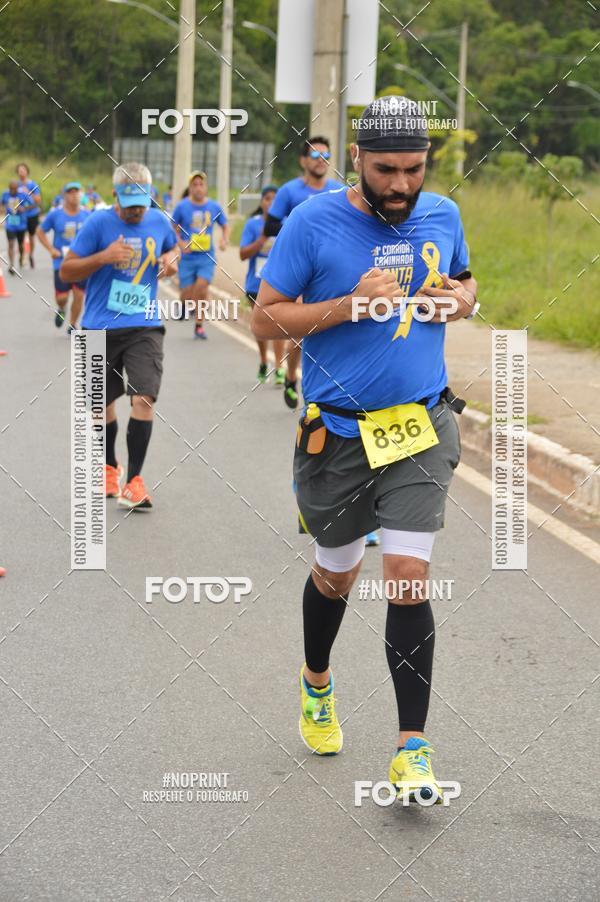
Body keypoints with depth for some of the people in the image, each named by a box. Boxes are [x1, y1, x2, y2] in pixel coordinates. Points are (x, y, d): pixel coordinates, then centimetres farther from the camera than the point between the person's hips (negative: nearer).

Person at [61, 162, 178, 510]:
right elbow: (66, 272, -7)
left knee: (144, 398, -15)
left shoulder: (159, 221, 2)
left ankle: (134, 480, -8)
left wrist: (172, 260, -1)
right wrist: (103, 257, -22)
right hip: (101, 329, -1)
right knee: (104, 403, 11)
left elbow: (173, 249, 23)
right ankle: (110, 466, 36)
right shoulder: (98, 223, -9)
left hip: (145, 327, 1)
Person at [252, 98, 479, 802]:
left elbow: (464, 283, 22)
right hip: (339, 432, -1)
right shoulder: (314, 222, -9)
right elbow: (265, 318, -6)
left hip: (422, 426, 1)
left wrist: (458, 301, -3)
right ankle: (317, 684, 46)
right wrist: (349, 305, -20)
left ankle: (412, 746, -2)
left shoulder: (442, 215, 2)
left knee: (408, 578, -9)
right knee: (335, 575, 15)